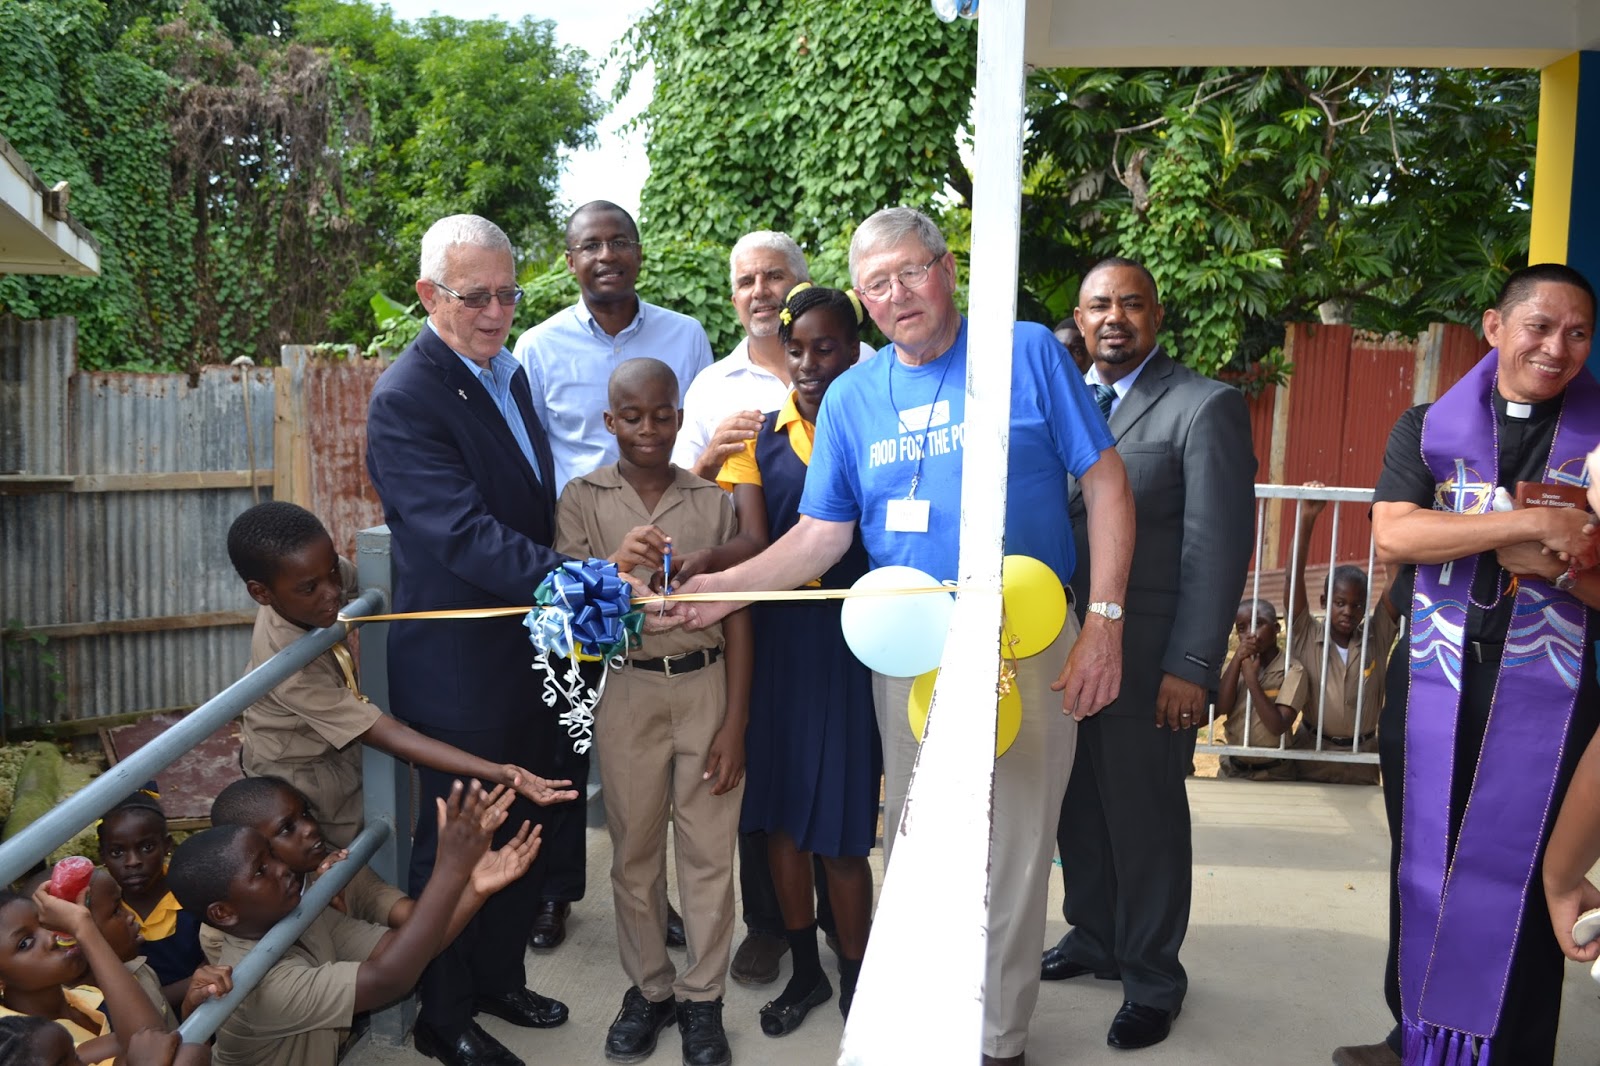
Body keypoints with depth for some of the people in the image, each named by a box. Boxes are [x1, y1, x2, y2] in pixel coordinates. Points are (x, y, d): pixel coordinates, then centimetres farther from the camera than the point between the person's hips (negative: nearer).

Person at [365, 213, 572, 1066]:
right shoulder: (407, 398, -19)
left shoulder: (511, 374, 9)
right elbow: (466, 535, -29)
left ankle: (500, 979, 41)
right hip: (459, 671, -8)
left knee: (523, 834, 21)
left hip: (530, 658, 8)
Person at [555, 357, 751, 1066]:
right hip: (629, 690, 0)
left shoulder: (712, 500, 2)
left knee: (709, 852, 5)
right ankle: (648, 989, 27)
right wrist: (616, 566, -28)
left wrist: (736, 723, -2)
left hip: (708, 686, 0)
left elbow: (736, 616, 3)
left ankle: (702, 998, 21)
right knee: (635, 852, 10)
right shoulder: (583, 499, 1)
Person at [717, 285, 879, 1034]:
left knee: (839, 827, 1)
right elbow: (754, 549, -7)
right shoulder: (760, 436, 3)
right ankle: (804, 968, 31)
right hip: (774, 643, 3)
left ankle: (855, 981, 23)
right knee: (778, 811, 12)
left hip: (846, 645, -3)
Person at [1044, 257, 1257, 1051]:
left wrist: (1191, 667, -14)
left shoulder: (1206, 407, -7)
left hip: (1148, 659, -5)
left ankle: (1153, 979, 25)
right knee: (1079, 810, 15)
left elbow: (1219, 547, -11)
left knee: (1145, 820, 7)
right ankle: (1094, 938, 36)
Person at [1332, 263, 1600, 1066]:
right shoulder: (1427, 428, 4)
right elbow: (1392, 534, -12)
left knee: (1518, 885, 4)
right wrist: (1533, 523, -18)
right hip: (1431, 690, 1)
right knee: (1420, 872, 12)